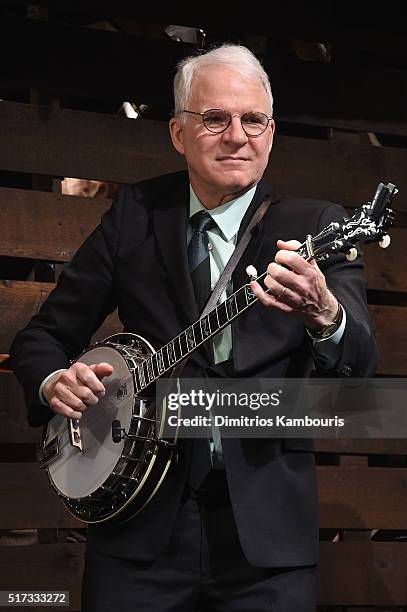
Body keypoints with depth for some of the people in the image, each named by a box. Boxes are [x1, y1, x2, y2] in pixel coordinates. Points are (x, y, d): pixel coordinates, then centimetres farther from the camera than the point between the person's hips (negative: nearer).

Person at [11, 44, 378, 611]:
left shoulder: (314, 225, -1)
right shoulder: (136, 213, 4)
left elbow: (360, 367, -15)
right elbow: (45, 334, 11)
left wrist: (324, 313, -37)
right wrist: (54, 382, -11)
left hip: (266, 529, -1)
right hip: (140, 523, 1)